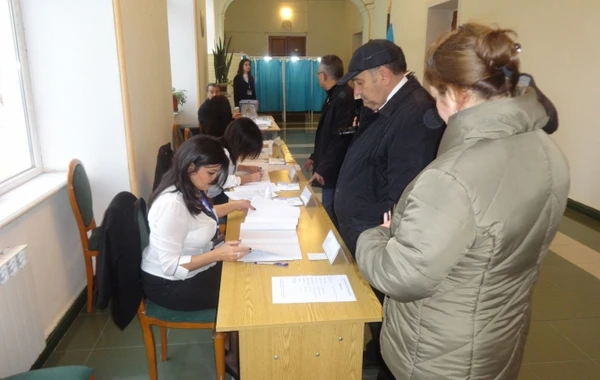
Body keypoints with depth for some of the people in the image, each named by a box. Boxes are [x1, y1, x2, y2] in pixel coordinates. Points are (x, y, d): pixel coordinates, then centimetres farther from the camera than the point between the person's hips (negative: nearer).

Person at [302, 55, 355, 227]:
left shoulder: (344, 98, -19)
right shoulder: (334, 96, 13)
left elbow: (341, 138, -25)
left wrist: (323, 169, -22)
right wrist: (315, 158, 21)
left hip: (333, 170, -10)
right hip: (326, 167, 10)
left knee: (331, 216, -1)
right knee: (328, 213, 18)